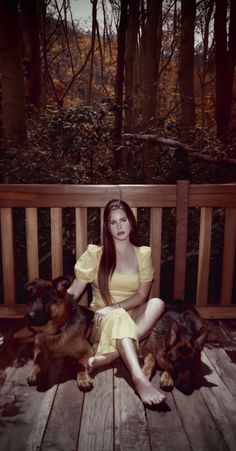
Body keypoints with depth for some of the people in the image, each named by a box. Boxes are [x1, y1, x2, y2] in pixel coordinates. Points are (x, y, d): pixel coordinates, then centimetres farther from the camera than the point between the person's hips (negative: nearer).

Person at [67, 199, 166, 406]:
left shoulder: (143, 253, 2)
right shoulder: (95, 253, -1)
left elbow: (141, 296, -4)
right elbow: (72, 292, -3)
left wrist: (113, 307, -19)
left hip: (132, 319, 2)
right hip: (102, 322, -2)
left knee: (157, 303, -29)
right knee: (119, 316, -37)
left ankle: (106, 357, -35)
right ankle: (140, 379, -51)